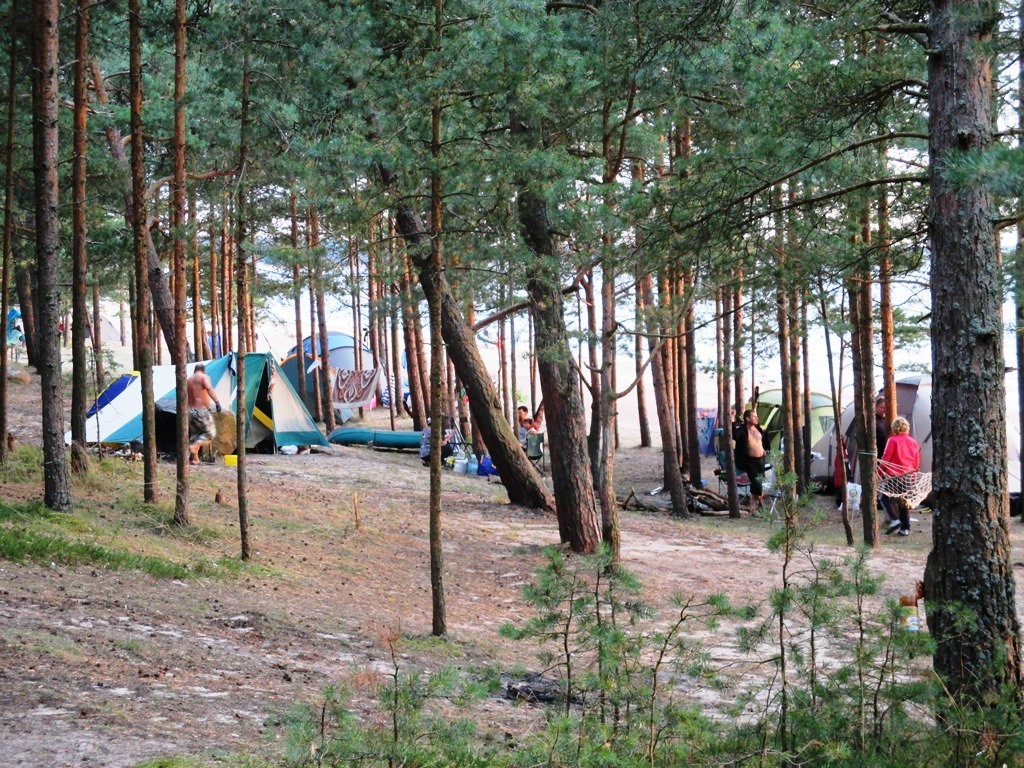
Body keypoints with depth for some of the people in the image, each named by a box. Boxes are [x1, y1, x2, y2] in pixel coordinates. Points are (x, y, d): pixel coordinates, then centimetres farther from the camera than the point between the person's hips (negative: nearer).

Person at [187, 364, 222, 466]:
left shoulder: (188, 380, 18)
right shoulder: (204, 377, -2)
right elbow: (209, 388, -22)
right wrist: (217, 402, -30)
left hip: (190, 411, 7)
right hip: (201, 410, -7)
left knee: (194, 434, 14)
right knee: (210, 433, 1)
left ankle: (194, 458, 6)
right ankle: (194, 446, -20)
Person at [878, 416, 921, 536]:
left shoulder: (893, 440, -8)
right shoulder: (913, 442, 9)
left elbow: (886, 458, -10)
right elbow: (917, 462, 12)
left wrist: (880, 471, 1)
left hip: (894, 475, -6)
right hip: (909, 476, 6)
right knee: (904, 502, 12)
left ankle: (895, 519, -10)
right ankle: (905, 528, 10)